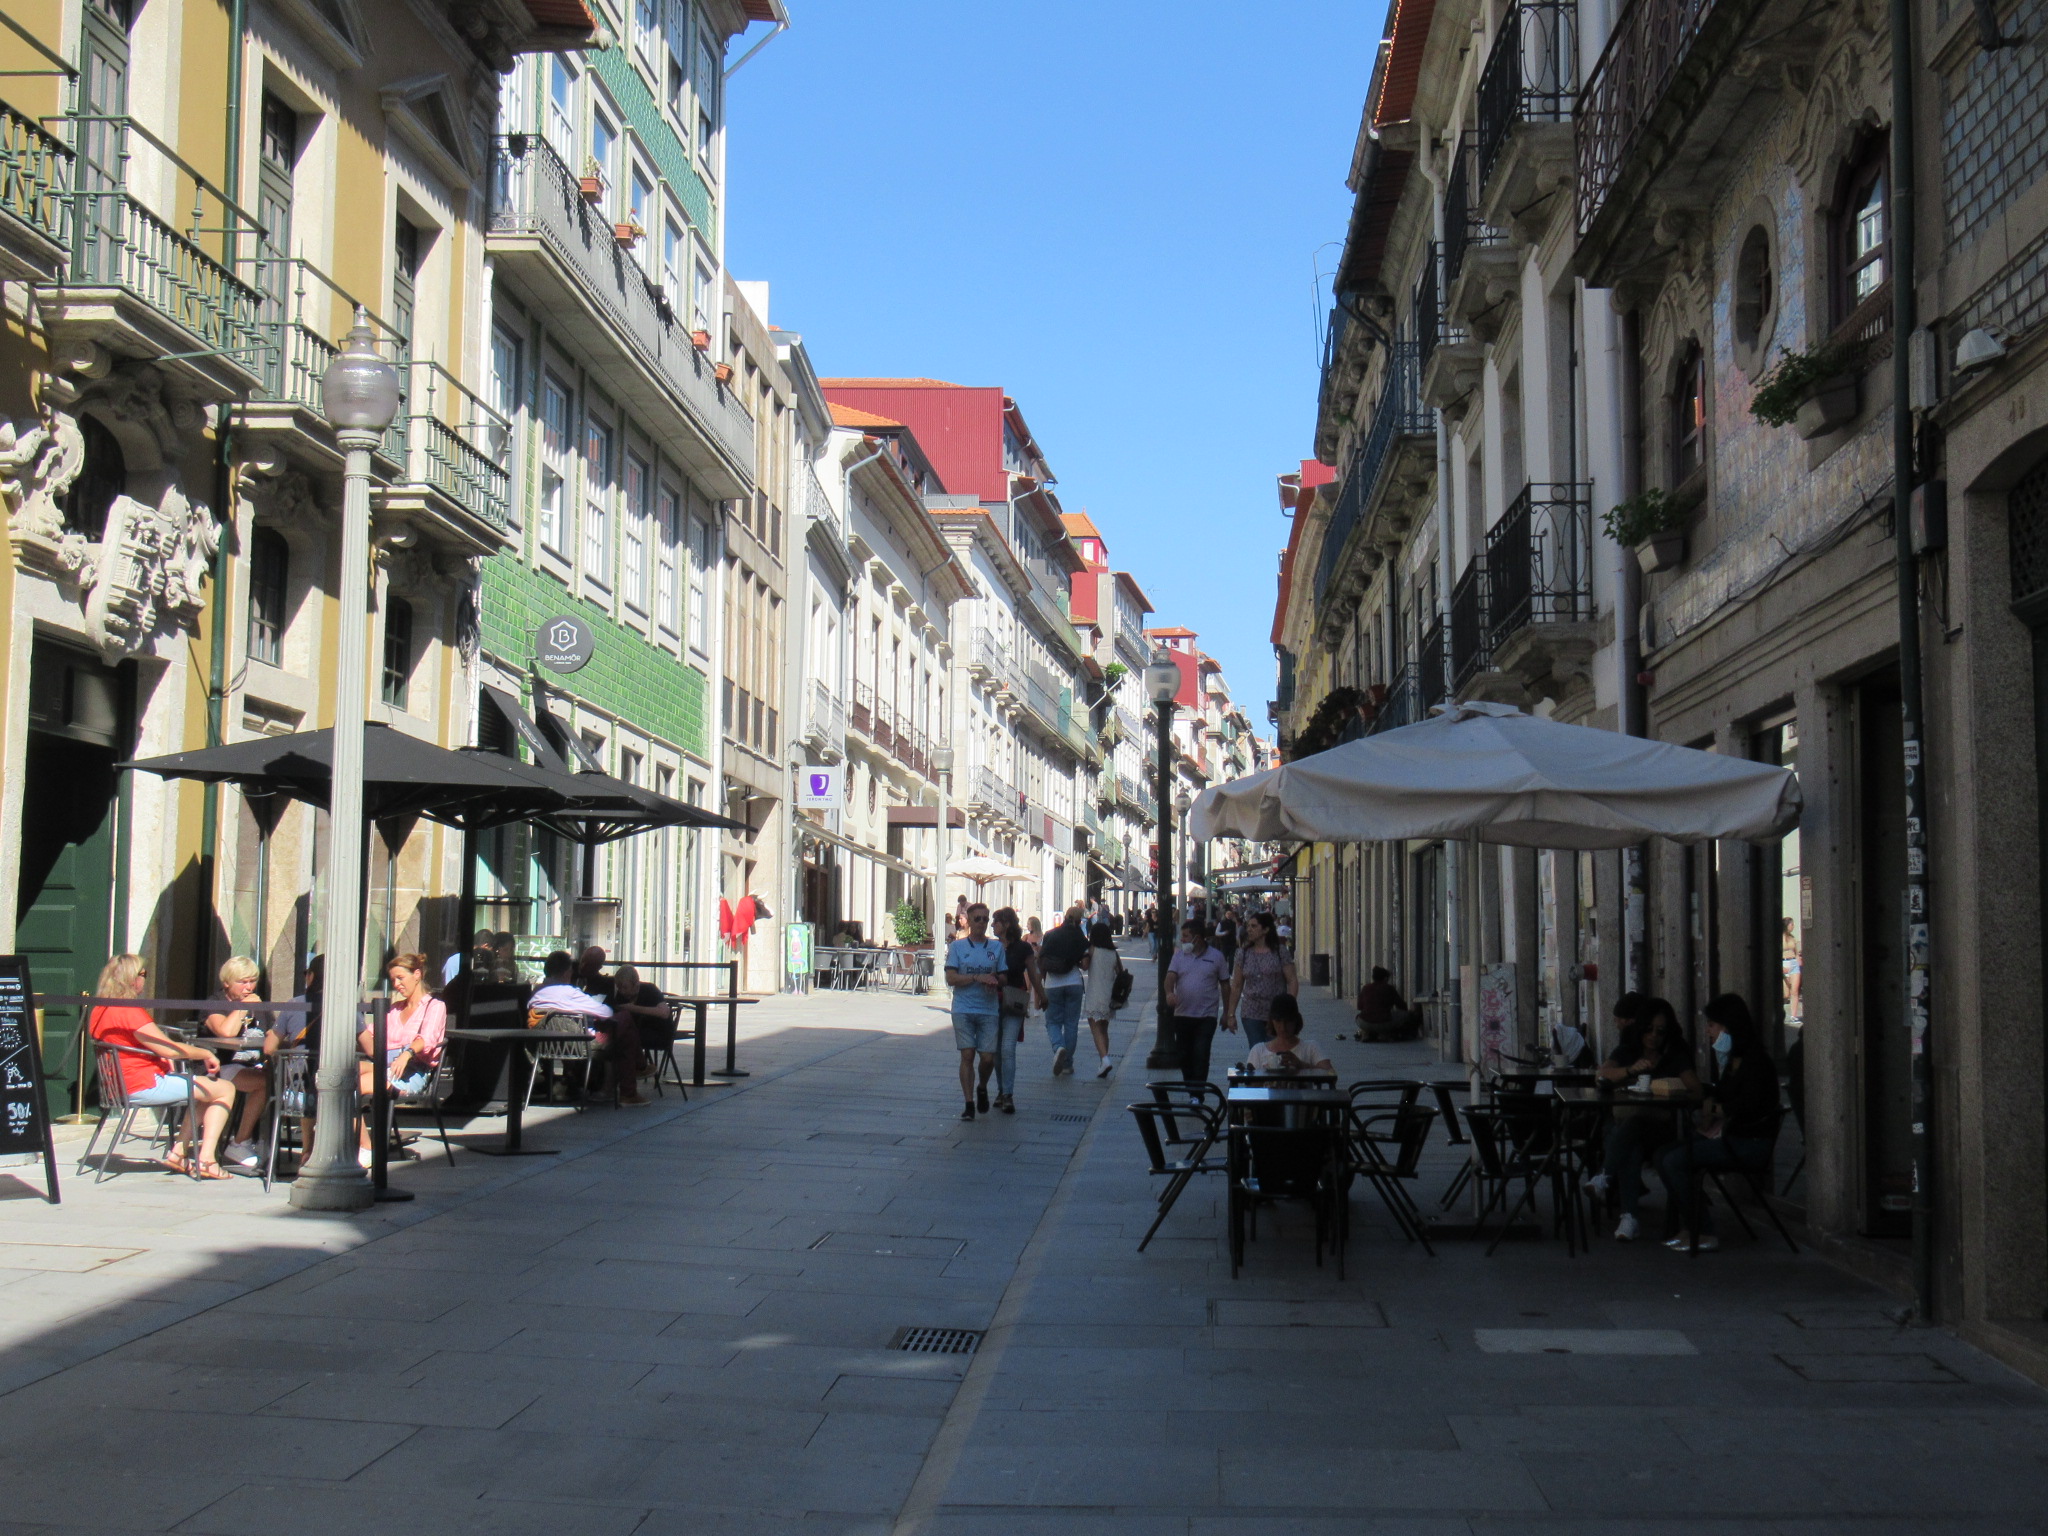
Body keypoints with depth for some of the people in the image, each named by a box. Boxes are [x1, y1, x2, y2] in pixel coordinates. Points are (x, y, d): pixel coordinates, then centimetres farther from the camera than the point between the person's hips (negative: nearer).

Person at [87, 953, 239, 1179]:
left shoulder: (99, 1011, 9)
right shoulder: (130, 1012, -20)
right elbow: (169, 1049, -21)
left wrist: (160, 1057, 13)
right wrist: (205, 1054, -8)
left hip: (121, 1085, 10)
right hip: (145, 1086, -10)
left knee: (203, 1092, 24)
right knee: (225, 1090, -3)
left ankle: (178, 1153, 15)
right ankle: (206, 1160, -8)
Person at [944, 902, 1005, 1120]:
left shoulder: (997, 947, 9)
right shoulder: (957, 946, 3)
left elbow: (1003, 978, 10)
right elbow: (951, 979, -6)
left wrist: (994, 981, -13)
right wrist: (978, 977, -16)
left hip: (989, 1010, 2)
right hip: (963, 1010, -1)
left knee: (988, 1057, -2)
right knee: (967, 1055, -6)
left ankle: (982, 1088, 28)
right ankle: (969, 1104, 1)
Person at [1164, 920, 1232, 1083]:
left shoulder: (1216, 956, 1)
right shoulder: (1179, 955, 7)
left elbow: (1225, 984, 7)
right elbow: (1171, 976, -7)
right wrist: (1169, 992, -29)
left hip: (1206, 1016, -3)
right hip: (1182, 1014, 3)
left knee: (1201, 1055, -11)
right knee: (1184, 1055, 10)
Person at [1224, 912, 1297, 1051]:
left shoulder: (1280, 953, -1)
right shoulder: (1244, 954, 7)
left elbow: (1293, 981, -3)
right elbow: (1236, 986, 8)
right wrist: (1231, 1014, 5)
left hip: (1276, 1014, -2)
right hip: (1251, 1015, 2)